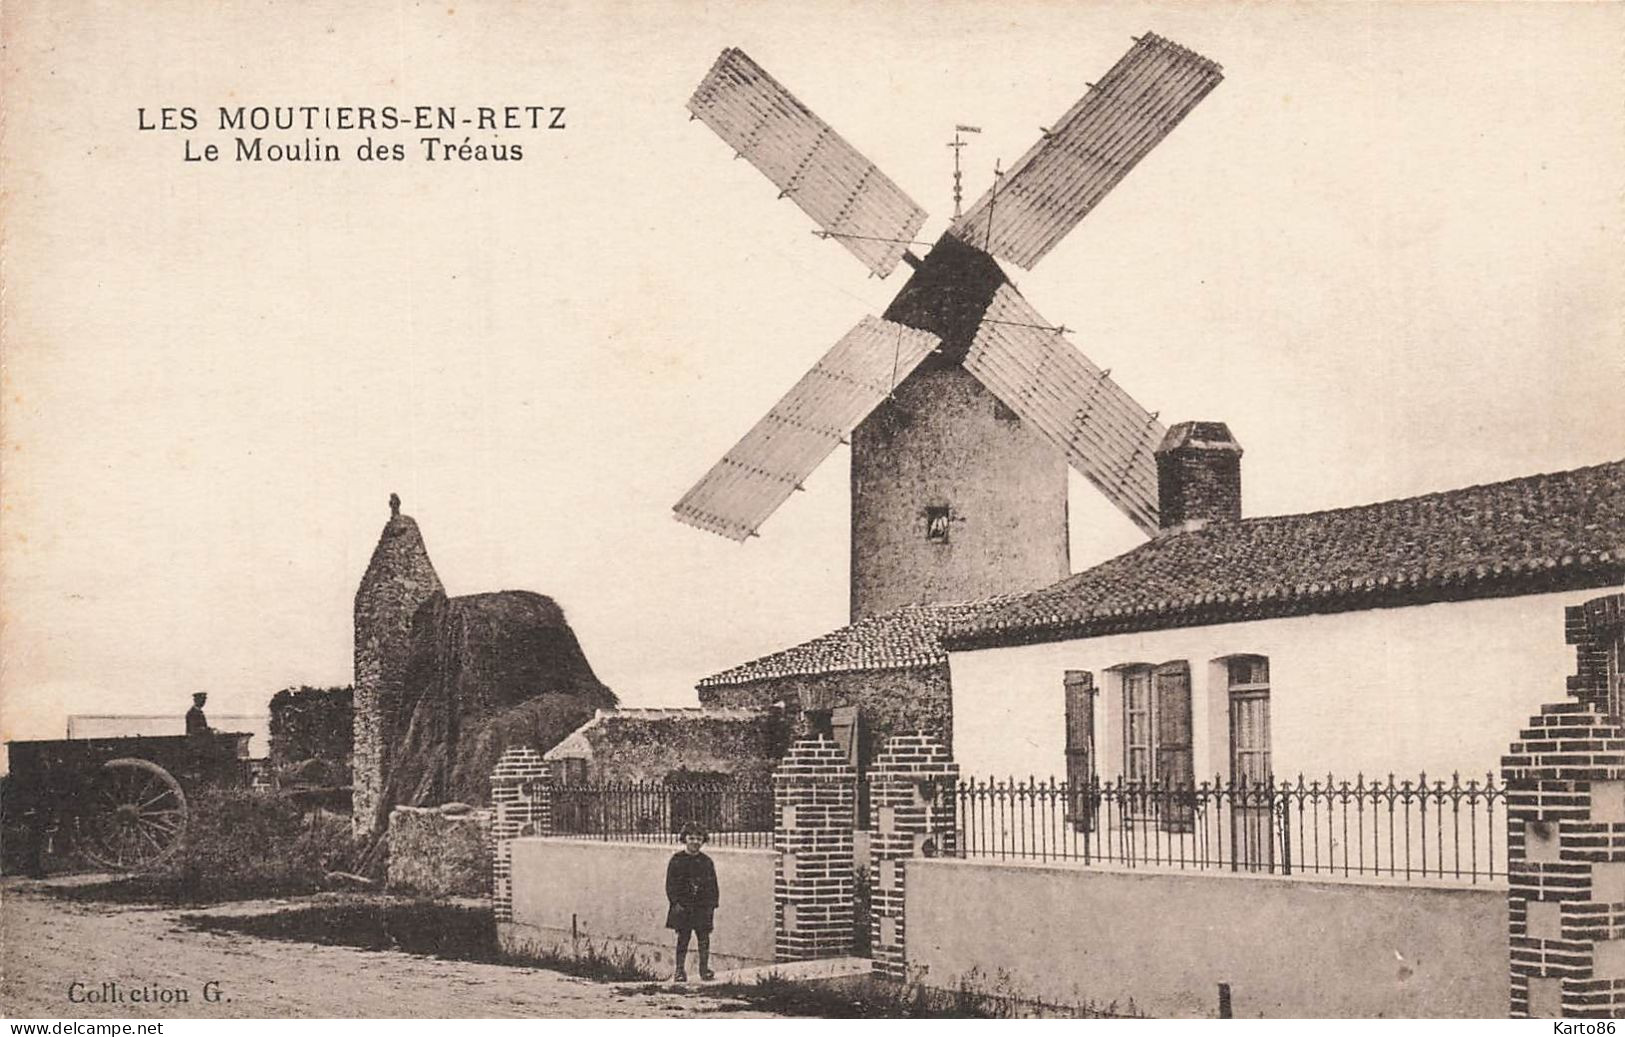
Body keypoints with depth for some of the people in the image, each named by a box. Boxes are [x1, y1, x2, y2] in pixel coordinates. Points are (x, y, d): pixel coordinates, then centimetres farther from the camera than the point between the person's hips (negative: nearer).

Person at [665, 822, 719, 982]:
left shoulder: (706, 862, 7)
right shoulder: (677, 860, 1)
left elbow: (713, 885, 9)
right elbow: (670, 883, -1)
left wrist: (712, 904, 0)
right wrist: (676, 902, -10)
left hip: (702, 907, 2)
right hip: (683, 906, -2)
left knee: (704, 938, 1)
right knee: (683, 938, 2)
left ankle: (704, 968, 10)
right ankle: (679, 970, 8)